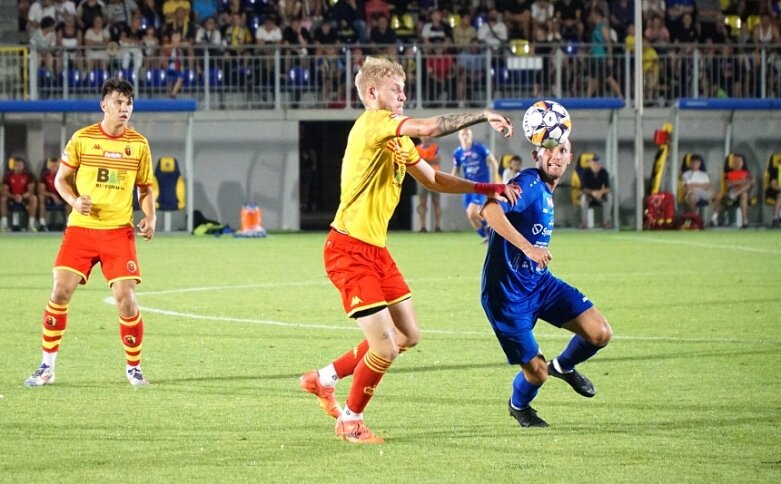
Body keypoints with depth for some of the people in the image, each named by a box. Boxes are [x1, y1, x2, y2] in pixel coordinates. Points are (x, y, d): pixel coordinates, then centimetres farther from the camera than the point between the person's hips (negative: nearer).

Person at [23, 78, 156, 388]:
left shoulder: (139, 144, 4)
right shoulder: (82, 139, 0)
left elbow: (145, 188, 15)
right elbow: (61, 179, 8)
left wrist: (150, 217, -4)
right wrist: (75, 201, -12)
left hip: (119, 231, 0)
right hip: (81, 228, 0)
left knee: (125, 298, -9)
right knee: (60, 292, -7)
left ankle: (134, 367, 11)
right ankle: (47, 367, 5)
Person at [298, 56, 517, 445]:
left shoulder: (399, 139, 15)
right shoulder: (372, 123, -15)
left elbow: (433, 180, 23)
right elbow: (430, 127, -29)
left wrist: (486, 189, 13)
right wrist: (482, 117, -21)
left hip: (376, 250, 10)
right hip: (350, 250, -10)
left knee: (407, 337, 14)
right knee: (385, 347, -10)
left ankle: (324, 379, 28)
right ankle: (350, 421, 12)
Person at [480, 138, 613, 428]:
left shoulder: (545, 191, 9)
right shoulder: (530, 183, -19)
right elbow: (490, 210, -36)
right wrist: (528, 248, -41)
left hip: (539, 281, 8)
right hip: (506, 293, -8)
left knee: (600, 334, -5)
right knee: (537, 372, -3)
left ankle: (564, 366, 27)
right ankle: (519, 405, 33)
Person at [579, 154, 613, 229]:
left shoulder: (604, 172, -12)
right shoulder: (586, 172, -16)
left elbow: (607, 188, -17)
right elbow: (583, 188, -21)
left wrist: (601, 192, -40)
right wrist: (593, 192, -40)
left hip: (601, 194, 1)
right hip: (588, 193, -1)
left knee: (609, 196, -29)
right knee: (584, 197, -35)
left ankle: (606, 221, -21)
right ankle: (584, 222, -25)